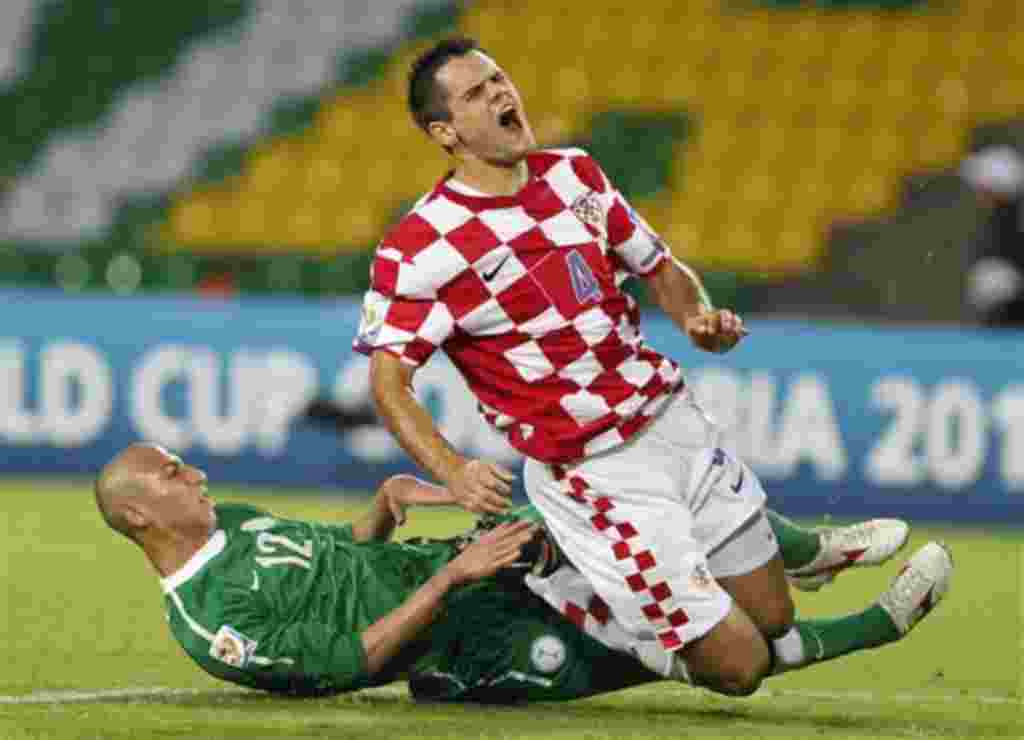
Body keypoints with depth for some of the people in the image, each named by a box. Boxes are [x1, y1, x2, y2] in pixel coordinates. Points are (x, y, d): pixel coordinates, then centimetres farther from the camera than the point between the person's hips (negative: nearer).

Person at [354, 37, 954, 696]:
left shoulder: (574, 174, 7)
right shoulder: (419, 249, -14)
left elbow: (661, 269, 18)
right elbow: (389, 380, -17)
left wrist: (698, 317, -5)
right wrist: (452, 470, -35)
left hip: (675, 419, 6)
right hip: (591, 472, -6)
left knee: (774, 622, 8)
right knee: (738, 665, -8)